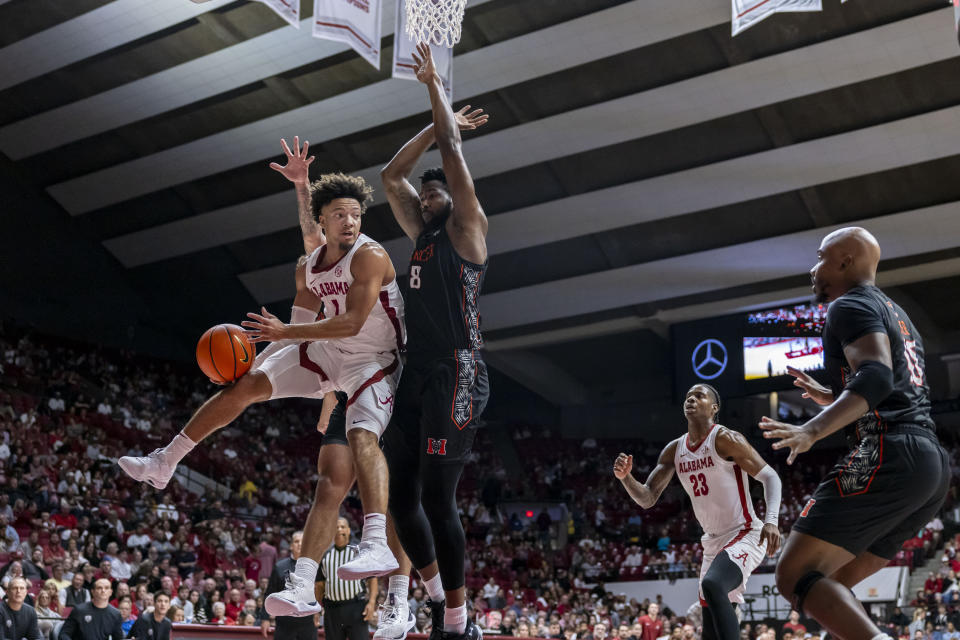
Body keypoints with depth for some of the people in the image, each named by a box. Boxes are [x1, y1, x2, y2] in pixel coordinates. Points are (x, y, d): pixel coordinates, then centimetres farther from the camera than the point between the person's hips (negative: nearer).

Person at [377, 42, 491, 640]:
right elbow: (392, 175, 26)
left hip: (456, 375, -8)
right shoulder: (422, 235, 21)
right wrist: (441, 119, 26)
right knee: (399, 494, 6)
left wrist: (436, 86, 8)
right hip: (417, 374, 8)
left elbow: (453, 153, -3)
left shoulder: (467, 229, 2)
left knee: (437, 498, -11)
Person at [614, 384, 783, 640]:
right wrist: (625, 476, -14)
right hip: (713, 542, 8)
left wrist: (771, 520, -29)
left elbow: (769, 476, -13)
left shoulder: (724, 438, -13)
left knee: (712, 585, -35)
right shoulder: (674, 450, 6)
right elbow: (647, 499, 6)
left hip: (744, 535, -8)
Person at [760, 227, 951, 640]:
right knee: (832, 583, 15)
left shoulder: (851, 305, -2)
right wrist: (832, 399, 38)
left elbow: (876, 375, -21)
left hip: (889, 458, -10)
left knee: (795, 576, -12)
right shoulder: (896, 315, 28)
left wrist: (813, 429, -33)